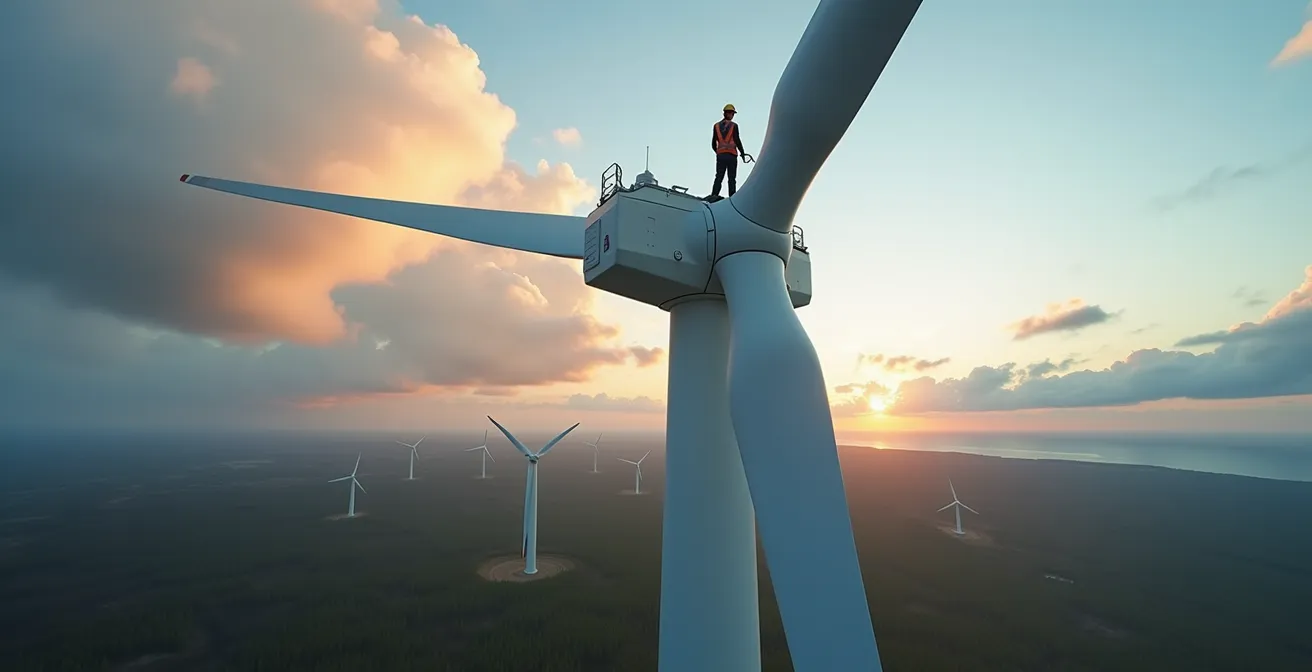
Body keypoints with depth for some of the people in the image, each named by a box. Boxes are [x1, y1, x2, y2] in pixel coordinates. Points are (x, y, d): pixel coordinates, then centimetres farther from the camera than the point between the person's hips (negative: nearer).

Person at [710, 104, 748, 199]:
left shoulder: (716, 126, 10)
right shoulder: (734, 125, 0)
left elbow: (713, 144, 10)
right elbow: (737, 141, -5)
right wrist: (742, 152, 8)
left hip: (720, 155, 3)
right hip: (731, 155, -3)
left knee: (719, 177, 0)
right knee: (732, 178, 1)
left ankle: (714, 195, -16)